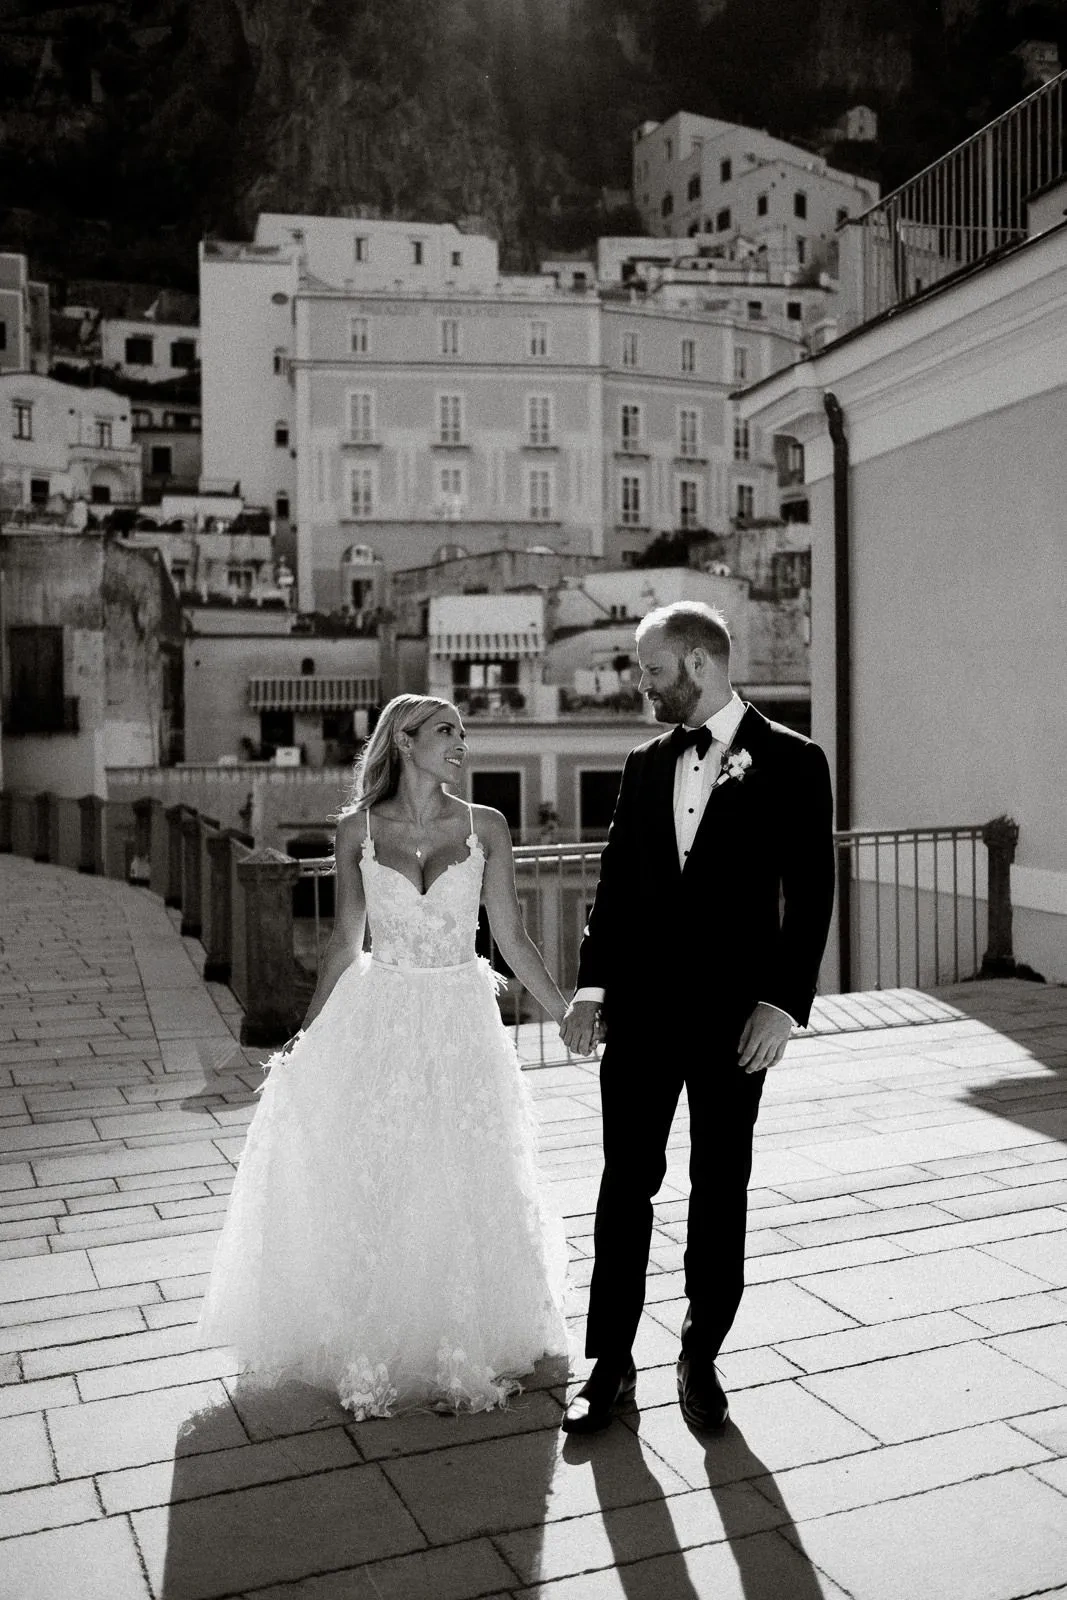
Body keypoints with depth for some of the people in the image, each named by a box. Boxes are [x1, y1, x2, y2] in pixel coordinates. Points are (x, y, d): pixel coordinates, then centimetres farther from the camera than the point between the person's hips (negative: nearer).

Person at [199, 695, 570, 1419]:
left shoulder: (486, 827, -2)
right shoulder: (357, 828, -1)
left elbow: (511, 936, 1)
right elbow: (345, 940, 5)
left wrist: (566, 1012, -2)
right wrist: (307, 1032, 5)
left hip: (462, 1026, 0)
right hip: (378, 1021, 0)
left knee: (464, 1193, 7)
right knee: (370, 1191, 6)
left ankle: (466, 1352, 27)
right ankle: (373, 1357, 25)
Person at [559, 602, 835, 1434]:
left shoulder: (791, 762, -4)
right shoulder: (646, 764, 8)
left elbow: (811, 893, -6)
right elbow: (615, 882, 9)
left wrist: (783, 1001, -13)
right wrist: (593, 984, -2)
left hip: (734, 1014, -3)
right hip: (642, 1007, 4)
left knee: (721, 1189, 9)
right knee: (626, 1183, 7)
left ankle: (702, 1358, 25)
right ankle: (611, 1363, 19)